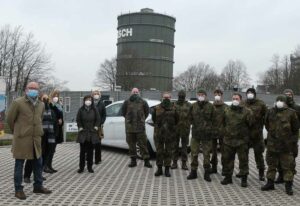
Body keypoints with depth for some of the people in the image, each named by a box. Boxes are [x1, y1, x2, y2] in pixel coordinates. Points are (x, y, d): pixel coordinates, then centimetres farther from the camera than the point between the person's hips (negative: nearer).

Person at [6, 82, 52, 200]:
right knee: (19, 164, 3)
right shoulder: (18, 103, -9)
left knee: (38, 163, 11)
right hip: (21, 139, -6)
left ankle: (38, 186, 25)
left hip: (36, 139, 6)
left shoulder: (41, 104, 8)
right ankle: (18, 189, 13)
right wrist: (17, 132, 9)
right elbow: (10, 119, -1)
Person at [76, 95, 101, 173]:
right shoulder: (81, 110, 2)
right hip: (83, 132, -1)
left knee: (90, 151, 6)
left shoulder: (94, 110, 3)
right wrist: (80, 127, -5)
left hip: (92, 132, 1)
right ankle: (81, 167, 10)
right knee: (82, 151, 1)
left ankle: (90, 167, 14)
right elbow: (78, 120, 5)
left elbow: (98, 119, 6)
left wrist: (96, 127, -5)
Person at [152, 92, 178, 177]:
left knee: (168, 152, 6)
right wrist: (158, 126, 9)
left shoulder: (173, 108, 1)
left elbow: (176, 120, 8)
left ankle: (167, 169, 15)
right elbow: (154, 119, 12)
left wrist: (171, 127, 8)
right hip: (159, 133, 1)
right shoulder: (157, 108, 2)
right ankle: (159, 169, 17)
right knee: (159, 151, 6)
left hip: (170, 134, 0)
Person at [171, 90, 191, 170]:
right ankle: (174, 163, 16)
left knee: (184, 146, 6)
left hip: (185, 128, -1)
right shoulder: (174, 105, 6)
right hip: (175, 128, 2)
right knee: (175, 146, 7)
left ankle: (184, 163, 14)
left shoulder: (189, 105, 1)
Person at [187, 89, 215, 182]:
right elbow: (190, 118, 13)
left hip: (206, 134, -2)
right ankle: (193, 172, 17)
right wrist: (195, 125, 4)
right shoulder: (193, 106, 4)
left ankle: (207, 173, 16)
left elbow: (213, 119, 1)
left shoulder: (210, 106, -4)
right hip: (195, 133, 2)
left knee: (206, 154, 5)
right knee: (194, 153, 5)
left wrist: (209, 128, -2)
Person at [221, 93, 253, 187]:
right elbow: (224, 123, 18)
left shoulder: (246, 111, -5)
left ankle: (244, 179, 14)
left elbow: (251, 124, -1)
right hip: (228, 140, 4)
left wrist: (245, 133, 1)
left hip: (242, 140, -3)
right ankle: (228, 177, 22)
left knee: (243, 159, 3)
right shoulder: (227, 111, 8)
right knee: (227, 158, 9)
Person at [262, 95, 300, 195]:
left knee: (288, 165, 2)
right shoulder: (270, 112, 3)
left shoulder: (291, 112, -7)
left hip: (286, 144, -3)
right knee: (271, 163, 13)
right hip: (272, 143, 4)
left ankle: (288, 186, 11)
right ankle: (270, 183, 25)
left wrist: (288, 136, 10)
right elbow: (267, 125, 16)